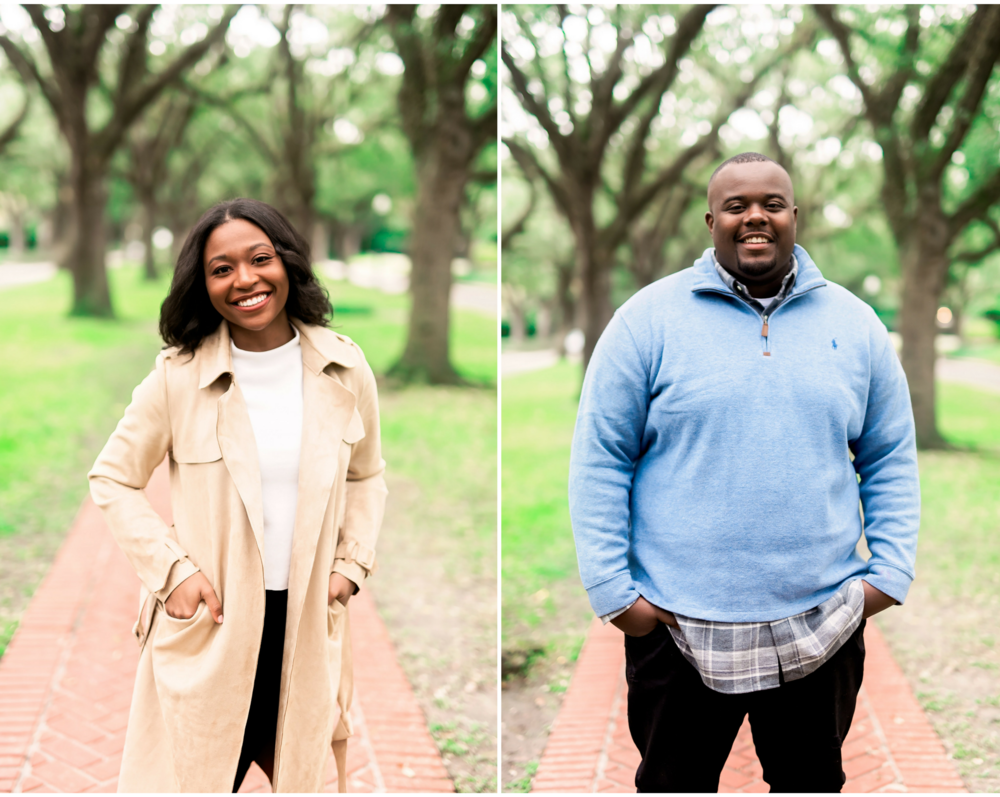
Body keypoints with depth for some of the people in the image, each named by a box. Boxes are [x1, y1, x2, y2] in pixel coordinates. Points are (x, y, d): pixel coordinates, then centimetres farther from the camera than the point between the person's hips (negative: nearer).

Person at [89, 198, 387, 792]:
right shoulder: (179, 375, -8)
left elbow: (367, 475, 15)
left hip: (309, 622, 2)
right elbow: (113, 480, 2)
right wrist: (174, 570, -8)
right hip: (211, 621, -2)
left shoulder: (345, 368, 0)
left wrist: (352, 563, 1)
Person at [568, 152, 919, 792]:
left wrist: (891, 572, 1)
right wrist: (611, 588, -9)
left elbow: (891, 459, 11)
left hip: (821, 627, 3)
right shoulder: (648, 320, -4)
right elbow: (600, 459, -4)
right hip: (678, 623, -2)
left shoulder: (855, 324, 5)